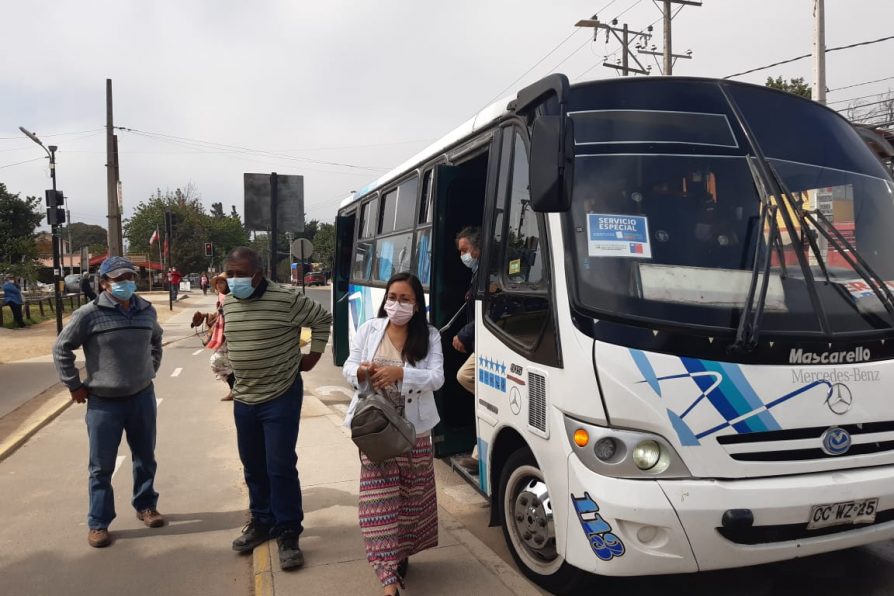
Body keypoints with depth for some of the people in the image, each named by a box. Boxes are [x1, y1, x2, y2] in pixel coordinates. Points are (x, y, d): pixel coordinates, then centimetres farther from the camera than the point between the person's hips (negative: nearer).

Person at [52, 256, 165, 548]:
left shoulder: (147, 311, 0)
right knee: (101, 467, 6)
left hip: (142, 397, 4)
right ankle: (98, 523, 20)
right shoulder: (89, 314, -13)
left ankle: (145, 506, 35)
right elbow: (62, 348, -4)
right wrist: (74, 385, -2)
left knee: (145, 458, 16)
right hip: (103, 402, -4)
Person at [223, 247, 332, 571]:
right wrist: (233, 368, 14)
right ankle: (262, 521, 33)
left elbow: (323, 318, -3)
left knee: (280, 467, -4)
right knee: (253, 467, 15)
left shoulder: (287, 298, -17)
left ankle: (288, 532, 11)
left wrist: (314, 354, -3)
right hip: (244, 398, 6)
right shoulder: (228, 304, 3)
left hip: (281, 397, -6)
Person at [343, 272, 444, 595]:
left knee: (410, 495, 12)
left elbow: (437, 378, -12)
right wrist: (360, 371, -22)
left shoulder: (430, 336, -3)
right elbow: (348, 367, 3)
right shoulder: (368, 329, 1)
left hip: (413, 428, 0)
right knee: (379, 499, -2)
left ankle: (401, 554, 34)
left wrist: (400, 373, -28)